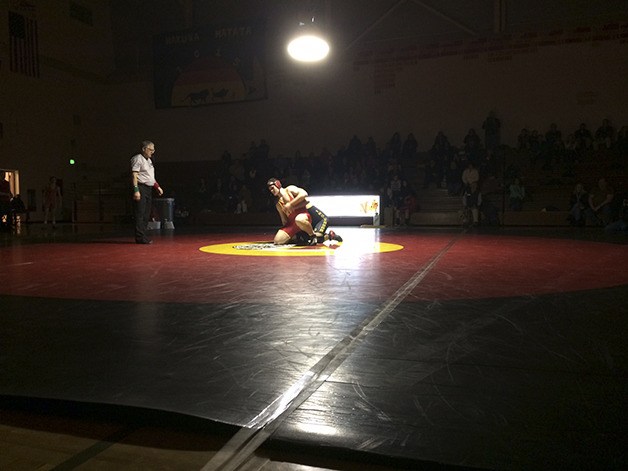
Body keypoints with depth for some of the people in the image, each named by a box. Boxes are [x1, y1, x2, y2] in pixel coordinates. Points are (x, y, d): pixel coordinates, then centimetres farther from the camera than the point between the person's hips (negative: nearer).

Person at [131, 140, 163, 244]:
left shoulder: (149, 160, 22)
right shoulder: (138, 158, -6)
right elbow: (134, 175, -13)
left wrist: (157, 187, 17)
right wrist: (136, 190, -21)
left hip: (149, 189, 9)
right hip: (141, 188, -9)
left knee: (146, 214, 8)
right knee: (140, 214, -9)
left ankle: (143, 236, 13)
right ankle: (140, 237, -8)